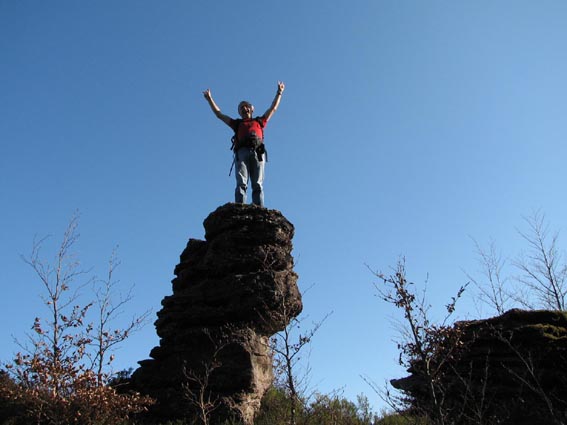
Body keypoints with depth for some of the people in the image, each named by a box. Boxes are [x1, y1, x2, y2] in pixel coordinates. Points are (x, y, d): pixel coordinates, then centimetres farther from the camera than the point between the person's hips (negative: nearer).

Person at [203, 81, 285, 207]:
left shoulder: (259, 121, 34)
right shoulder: (237, 123, 33)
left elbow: (273, 108, 38)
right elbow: (219, 114, 35)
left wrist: (279, 93, 40)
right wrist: (209, 98, 35)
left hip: (258, 153, 0)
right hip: (242, 152, 0)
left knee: (258, 185, -13)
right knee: (241, 183, -17)